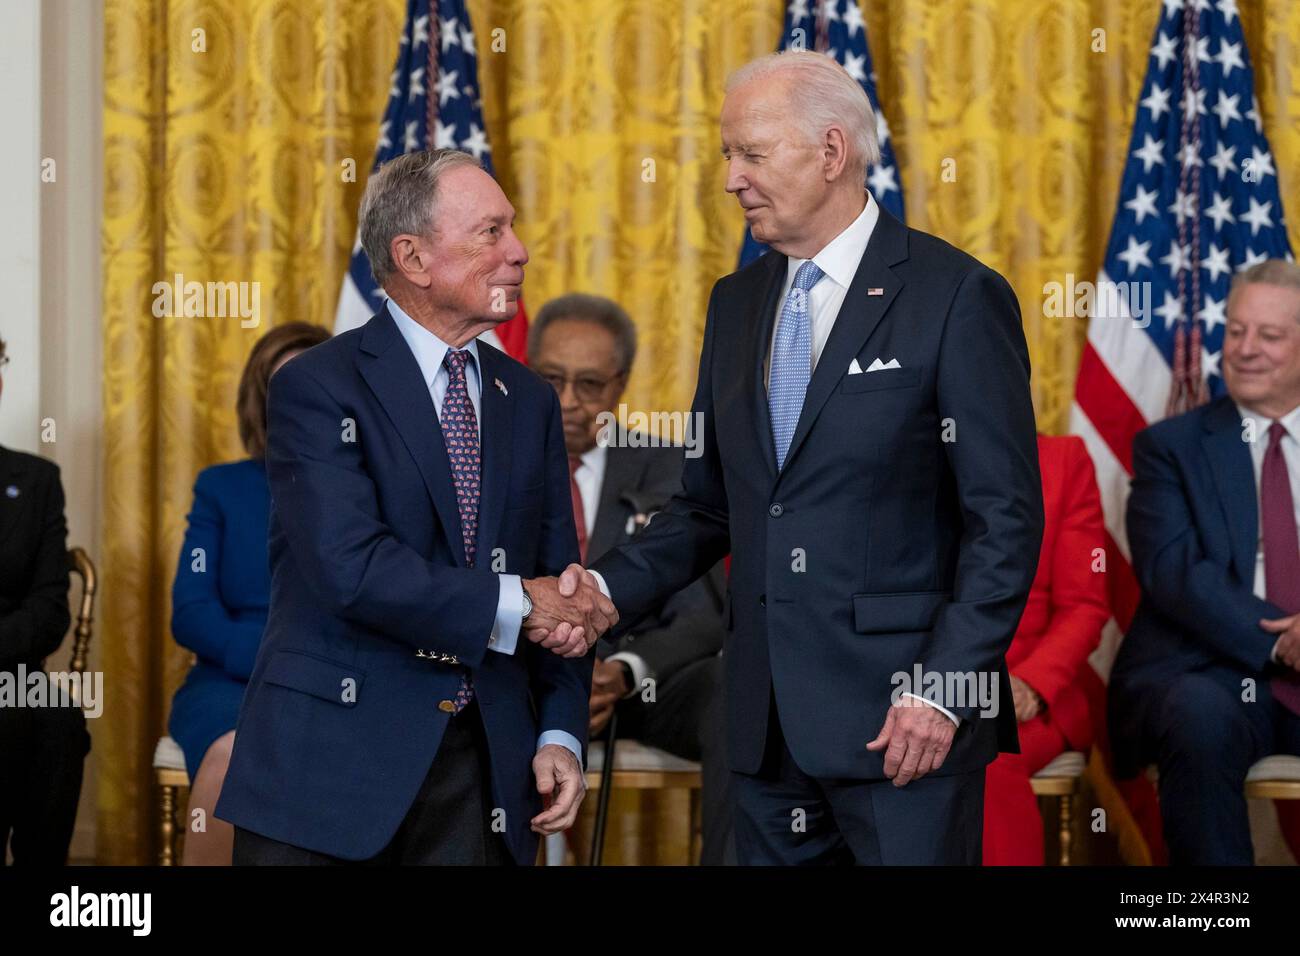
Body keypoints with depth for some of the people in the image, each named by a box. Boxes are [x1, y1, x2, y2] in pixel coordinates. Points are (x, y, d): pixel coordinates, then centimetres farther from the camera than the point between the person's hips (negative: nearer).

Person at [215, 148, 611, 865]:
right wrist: (513, 604, -13)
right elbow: (352, 570, -20)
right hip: (334, 765, -5)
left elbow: (560, 587, 12)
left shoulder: (529, 402, 13)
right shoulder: (317, 387, -7)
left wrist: (560, 735, -1)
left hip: (483, 770, 5)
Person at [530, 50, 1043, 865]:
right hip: (769, 722, 6)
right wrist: (611, 588, 0)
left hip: (902, 717, -6)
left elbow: (1005, 521, -9)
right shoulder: (737, 303, 14)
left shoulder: (956, 297, -6)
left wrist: (943, 689, -15)